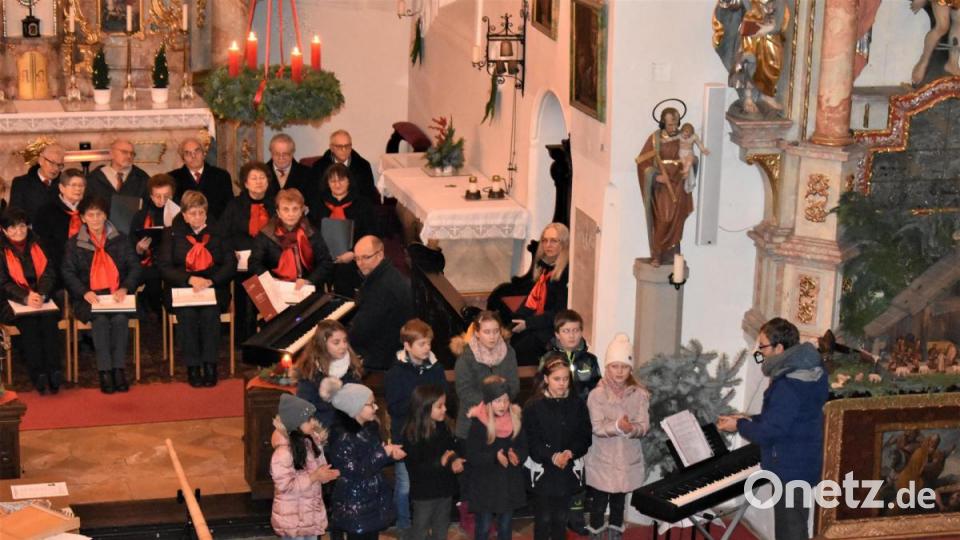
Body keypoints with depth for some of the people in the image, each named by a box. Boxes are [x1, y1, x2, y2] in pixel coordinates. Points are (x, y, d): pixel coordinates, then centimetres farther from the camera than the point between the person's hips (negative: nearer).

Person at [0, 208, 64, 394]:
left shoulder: (38, 245, 13)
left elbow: (49, 273, 5)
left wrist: (41, 294, -16)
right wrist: (25, 298, -22)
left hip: (41, 298, 2)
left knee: (49, 318, -30)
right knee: (28, 321, -32)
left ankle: (54, 370, -34)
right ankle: (38, 374, -36)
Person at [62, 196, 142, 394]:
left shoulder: (120, 240, 15)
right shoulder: (74, 244, 12)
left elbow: (134, 267, 9)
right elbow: (68, 273, 4)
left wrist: (125, 288, -10)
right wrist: (85, 292, -15)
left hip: (118, 296, 1)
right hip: (89, 298, -1)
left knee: (120, 318, -32)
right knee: (100, 319, -33)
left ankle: (119, 369, -28)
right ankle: (105, 372, -31)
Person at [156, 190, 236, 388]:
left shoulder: (217, 233, 10)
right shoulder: (172, 234, 9)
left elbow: (230, 264, 3)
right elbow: (164, 267, 0)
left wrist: (210, 280, -15)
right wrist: (190, 278, -16)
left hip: (213, 288, 0)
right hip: (182, 288, 0)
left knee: (210, 312, -32)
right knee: (187, 313, -32)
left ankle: (210, 365, -23)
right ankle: (192, 366, -22)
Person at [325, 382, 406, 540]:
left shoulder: (371, 428, 4)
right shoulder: (342, 436, -22)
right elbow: (353, 471, -25)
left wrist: (391, 453, -9)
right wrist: (384, 453, -19)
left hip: (375, 500, 8)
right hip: (354, 506, -8)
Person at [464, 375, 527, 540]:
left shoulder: (516, 417, -4)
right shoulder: (478, 422, -17)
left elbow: (523, 446, 2)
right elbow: (471, 455, -17)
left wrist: (517, 456, -20)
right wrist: (494, 457, -30)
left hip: (510, 481, 4)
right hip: (485, 483, -4)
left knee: (505, 526, 16)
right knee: (484, 527, 8)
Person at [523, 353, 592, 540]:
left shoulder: (577, 404, 1)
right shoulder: (533, 405, -7)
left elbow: (585, 436, 1)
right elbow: (531, 440, -11)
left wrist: (569, 453, -17)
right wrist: (552, 456, -23)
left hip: (569, 470, 3)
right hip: (543, 469, -2)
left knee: (561, 518, 12)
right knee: (543, 519, 3)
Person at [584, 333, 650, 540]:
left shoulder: (640, 395, -3)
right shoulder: (597, 394, -10)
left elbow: (644, 426, -10)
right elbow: (597, 427, -17)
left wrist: (631, 429, -31)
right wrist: (618, 426, -35)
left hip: (628, 461, 2)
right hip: (602, 460, -2)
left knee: (619, 502, 16)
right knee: (599, 503, 6)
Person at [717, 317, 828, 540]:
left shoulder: (788, 387, -26)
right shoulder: (802, 372, 8)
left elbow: (768, 432, -24)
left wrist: (739, 425, -7)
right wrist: (750, 419, 10)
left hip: (791, 470, -10)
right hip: (800, 465, 10)